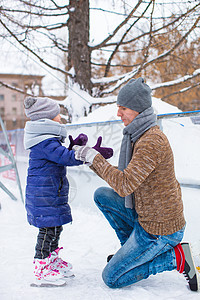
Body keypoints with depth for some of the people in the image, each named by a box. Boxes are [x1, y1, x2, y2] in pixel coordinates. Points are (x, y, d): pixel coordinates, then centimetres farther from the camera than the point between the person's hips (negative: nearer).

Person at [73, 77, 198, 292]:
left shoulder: (152, 142, -25)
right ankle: (130, 246, 16)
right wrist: (89, 158, 4)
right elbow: (125, 177, 12)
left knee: (111, 278, 0)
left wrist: (95, 158, -20)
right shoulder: (139, 136, 7)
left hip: (158, 230, -9)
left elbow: (124, 186, -29)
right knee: (101, 195, 12)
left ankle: (175, 257, -1)